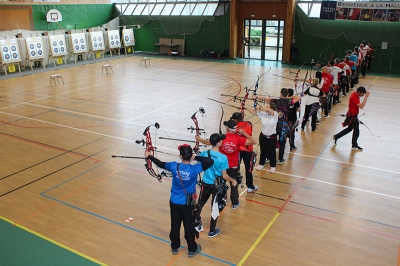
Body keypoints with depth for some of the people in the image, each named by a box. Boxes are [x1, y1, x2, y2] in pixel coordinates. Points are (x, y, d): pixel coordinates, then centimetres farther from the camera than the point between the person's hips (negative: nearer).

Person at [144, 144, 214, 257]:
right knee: (188, 226, 12)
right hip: (187, 204, -2)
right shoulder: (194, 169, -23)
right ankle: (192, 249, 27)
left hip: (174, 202, 2)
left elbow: (160, 164, 2)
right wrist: (196, 157, -19)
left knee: (175, 225, 17)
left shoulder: (174, 166, -15)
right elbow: (210, 161, -24)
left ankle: (175, 247, 35)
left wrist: (149, 156, 17)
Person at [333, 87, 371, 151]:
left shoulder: (356, 95, 4)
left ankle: (336, 137, 28)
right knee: (356, 130, 3)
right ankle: (354, 145, 19)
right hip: (352, 116, -10)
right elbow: (361, 106, -36)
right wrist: (366, 97, -35)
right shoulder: (354, 97, -27)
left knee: (349, 129, 21)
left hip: (353, 116, 10)